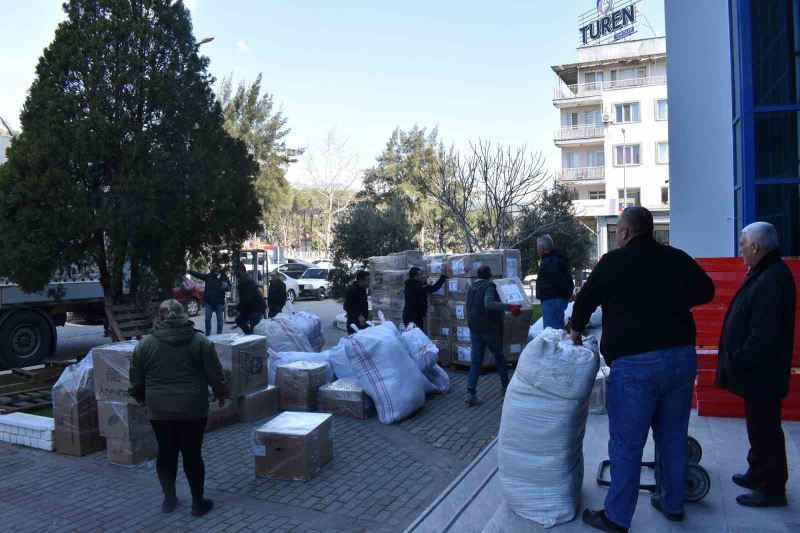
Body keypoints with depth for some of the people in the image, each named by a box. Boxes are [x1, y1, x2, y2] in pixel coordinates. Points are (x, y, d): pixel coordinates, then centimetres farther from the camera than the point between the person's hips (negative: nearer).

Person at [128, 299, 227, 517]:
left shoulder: (145, 344, -1)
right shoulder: (200, 341, -5)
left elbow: (136, 380, 7)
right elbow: (215, 375, -3)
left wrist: (140, 398, 24)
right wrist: (221, 394, 12)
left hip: (159, 409, 2)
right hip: (192, 409, -1)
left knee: (166, 453, 15)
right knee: (192, 454, 7)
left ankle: (169, 499, 25)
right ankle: (198, 502, 16)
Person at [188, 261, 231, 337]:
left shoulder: (224, 277, -1)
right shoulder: (208, 276, 3)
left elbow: (229, 287, -4)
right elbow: (198, 274, -8)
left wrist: (226, 287, -27)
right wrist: (189, 271, -22)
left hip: (219, 302, -1)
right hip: (209, 302, 1)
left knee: (220, 319, 5)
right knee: (207, 319, 3)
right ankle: (207, 335, 15)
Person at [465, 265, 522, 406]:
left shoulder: (472, 287, 12)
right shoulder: (489, 286, -11)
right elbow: (489, 303, -30)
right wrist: (509, 307, -37)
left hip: (474, 329, 6)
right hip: (489, 328, -6)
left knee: (476, 361, 2)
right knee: (499, 357, 14)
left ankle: (471, 391, -12)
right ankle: (506, 386, 27)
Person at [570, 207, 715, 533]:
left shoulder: (614, 262, -5)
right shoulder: (678, 259, 7)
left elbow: (584, 301, 5)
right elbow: (706, 291, 23)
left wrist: (576, 332, 22)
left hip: (635, 363, -5)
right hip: (682, 357, 6)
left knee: (626, 444, 3)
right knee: (673, 437, 19)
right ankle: (673, 504, 34)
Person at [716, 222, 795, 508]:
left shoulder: (771, 281, -25)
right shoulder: (765, 274, 9)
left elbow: (764, 337, -29)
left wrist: (737, 362, -19)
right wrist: (737, 361, 16)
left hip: (762, 375, -11)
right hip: (757, 372, 11)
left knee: (765, 430, 2)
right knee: (759, 426, 22)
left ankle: (772, 488, 16)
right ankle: (758, 474, 37)